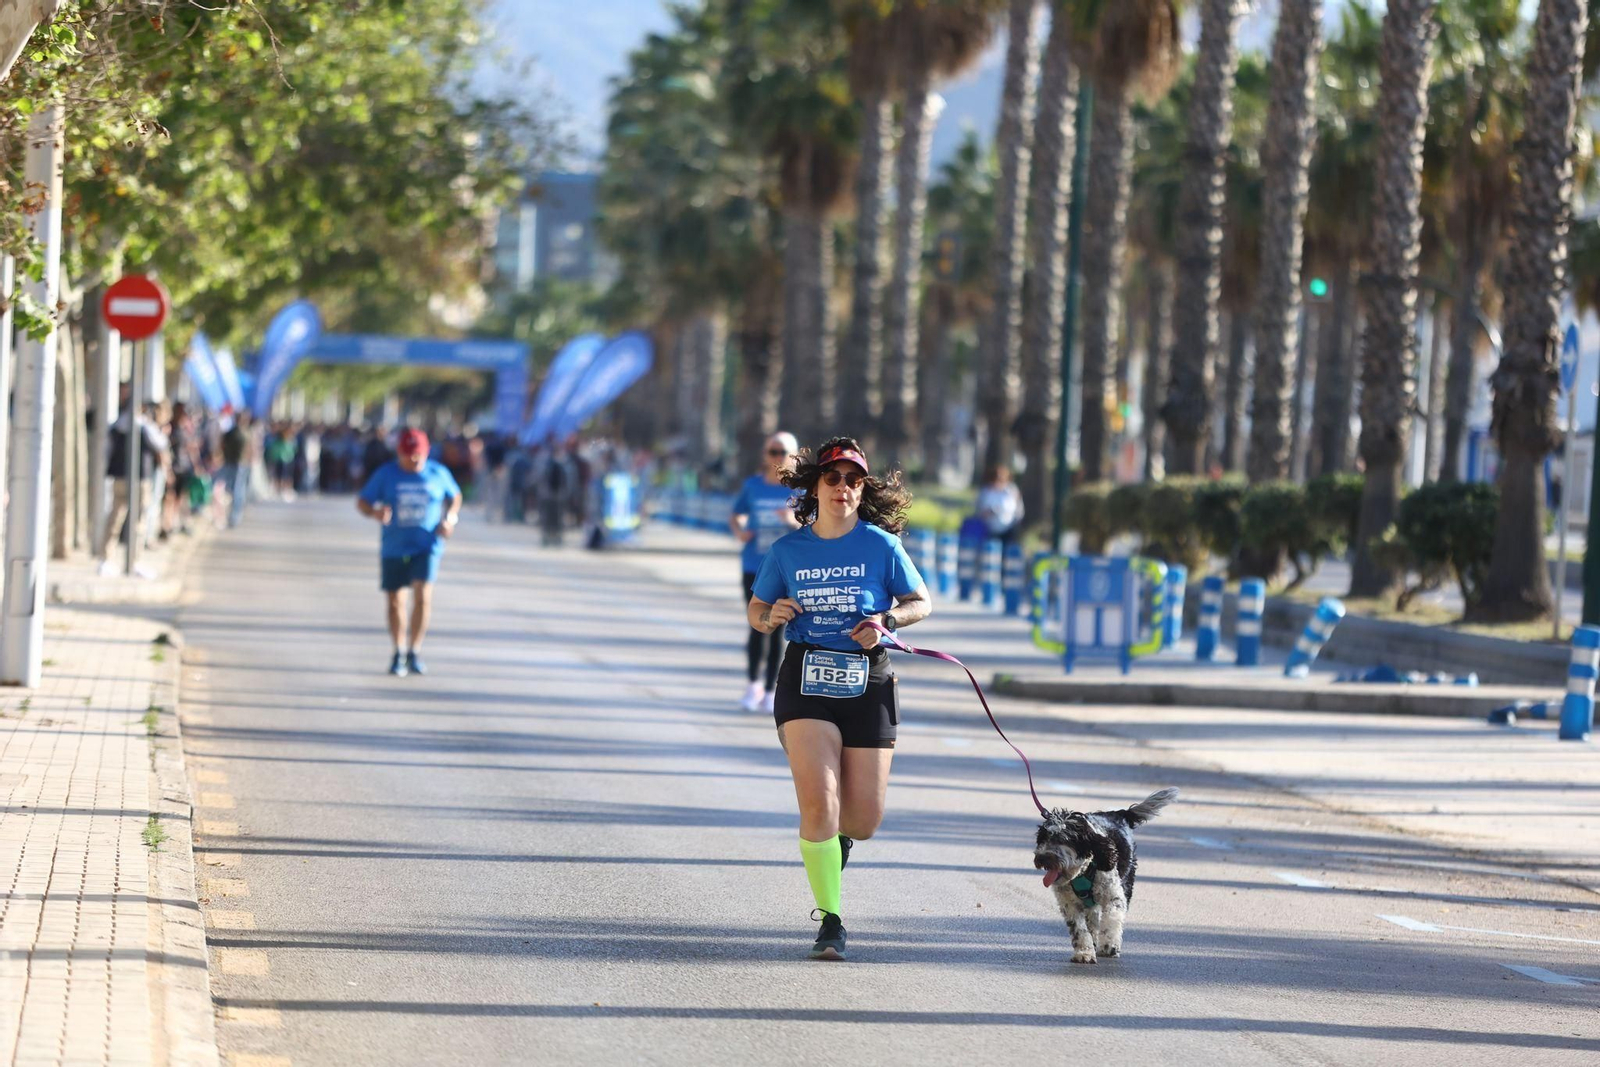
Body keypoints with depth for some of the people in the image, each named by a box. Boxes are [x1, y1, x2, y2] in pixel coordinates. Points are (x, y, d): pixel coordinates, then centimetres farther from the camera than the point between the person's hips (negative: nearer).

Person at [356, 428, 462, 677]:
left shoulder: (438, 474, 2)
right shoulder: (385, 474, -1)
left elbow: (455, 497, 19)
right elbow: (362, 502, 1)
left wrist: (450, 519, 0)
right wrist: (375, 512, -22)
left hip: (426, 546, -1)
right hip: (393, 548, 1)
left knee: (422, 595, -18)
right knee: (394, 601, 8)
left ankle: (415, 652, -7)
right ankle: (399, 652, 25)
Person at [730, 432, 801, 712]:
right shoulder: (753, 485, 3)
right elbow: (735, 517, 14)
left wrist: (795, 521, -24)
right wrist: (739, 530, -8)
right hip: (754, 568, 2)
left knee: (776, 629, 1)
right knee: (757, 626, 6)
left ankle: (771, 690, 9)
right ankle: (753, 684, 22)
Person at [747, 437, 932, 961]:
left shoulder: (881, 546, -1)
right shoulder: (788, 551, 3)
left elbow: (921, 602, 8)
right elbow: (756, 609, 14)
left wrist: (886, 620, -12)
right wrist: (771, 618, -9)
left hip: (867, 684, 0)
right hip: (805, 682, 0)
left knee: (863, 821, 4)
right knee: (818, 803, -17)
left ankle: (838, 836, 43)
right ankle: (831, 923, -7)